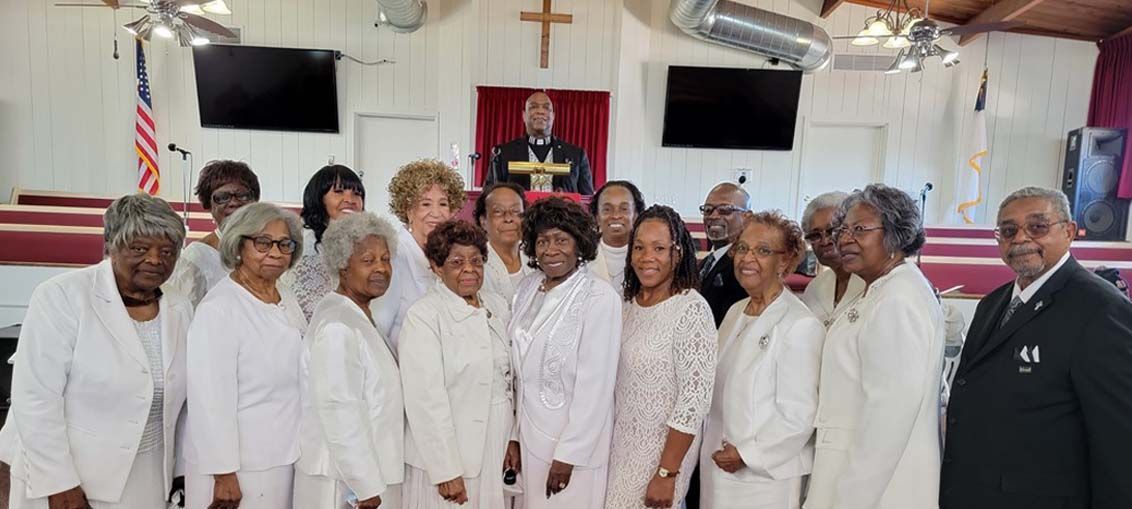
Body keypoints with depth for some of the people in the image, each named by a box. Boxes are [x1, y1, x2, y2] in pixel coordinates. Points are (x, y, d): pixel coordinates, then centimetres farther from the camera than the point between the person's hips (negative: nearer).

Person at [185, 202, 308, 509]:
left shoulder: (288, 303, 7)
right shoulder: (219, 308, -16)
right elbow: (211, 398, -18)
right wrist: (223, 474, -17)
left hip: (287, 458, 7)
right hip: (239, 466, -7)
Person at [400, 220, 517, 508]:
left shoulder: (497, 307, 5)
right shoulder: (424, 317, -14)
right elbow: (427, 400, -16)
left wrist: (513, 437, 8)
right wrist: (446, 471, -16)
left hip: (496, 452, 5)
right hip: (447, 454, -5)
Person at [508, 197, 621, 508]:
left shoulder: (600, 297, -17)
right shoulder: (528, 287, 2)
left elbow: (595, 385, -18)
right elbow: (521, 365, 7)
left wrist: (568, 455, -16)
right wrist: (514, 435, 6)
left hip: (573, 437, -6)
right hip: (529, 430, 6)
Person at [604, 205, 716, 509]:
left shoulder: (692, 310, -19)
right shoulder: (630, 304, 1)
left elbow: (694, 399, -20)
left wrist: (667, 474, -19)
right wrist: (608, 442, 8)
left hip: (662, 450, -6)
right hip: (621, 446, 6)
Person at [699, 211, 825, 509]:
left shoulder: (800, 326, -17)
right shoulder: (735, 312, 6)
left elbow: (798, 417, -17)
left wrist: (747, 454, -12)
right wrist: (713, 452, 8)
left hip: (766, 477, -6)